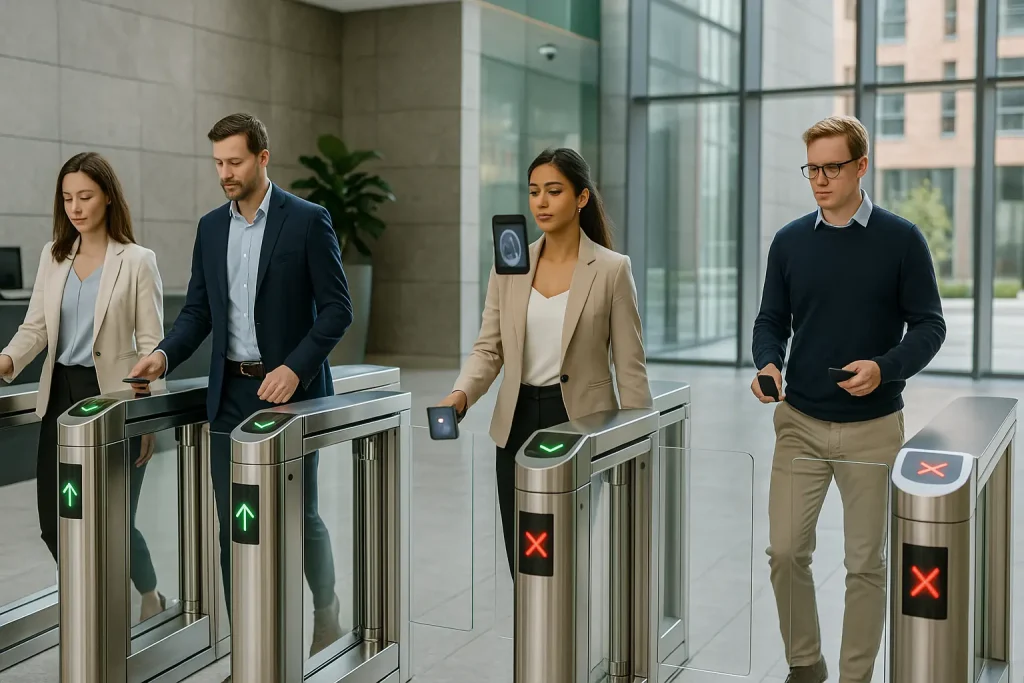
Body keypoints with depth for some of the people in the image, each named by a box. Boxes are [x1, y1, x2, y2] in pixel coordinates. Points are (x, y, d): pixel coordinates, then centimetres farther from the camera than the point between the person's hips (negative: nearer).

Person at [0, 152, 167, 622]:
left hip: (114, 396, -5)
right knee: (54, 522, 6)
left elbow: (151, 344, -7)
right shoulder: (52, 255, 9)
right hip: (62, 395, 5)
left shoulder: (136, 261, -6)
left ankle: (150, 597, 29)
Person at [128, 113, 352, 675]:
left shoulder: (307, 220, -6)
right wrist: (164, 355, -7)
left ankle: (325, 608, 33)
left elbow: (336, 308, -8)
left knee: (299, 517, 5)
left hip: (290, 389, -4)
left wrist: (295, 368, -19)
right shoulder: (211, 227, 10)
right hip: (230, 394, 5)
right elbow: (198, 310, 11)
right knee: (233, 528, 5)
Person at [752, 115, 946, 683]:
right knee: (785, 551, 0)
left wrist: (885, 367, -20)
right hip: (800, 422, 2)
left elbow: (928, 324, -2)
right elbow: (772, 320, 8)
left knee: (866, 562, 6)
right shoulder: (790, 241, 5)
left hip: (873, 427, -2)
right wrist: (768, 363, -13)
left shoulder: (900, 240, -3)